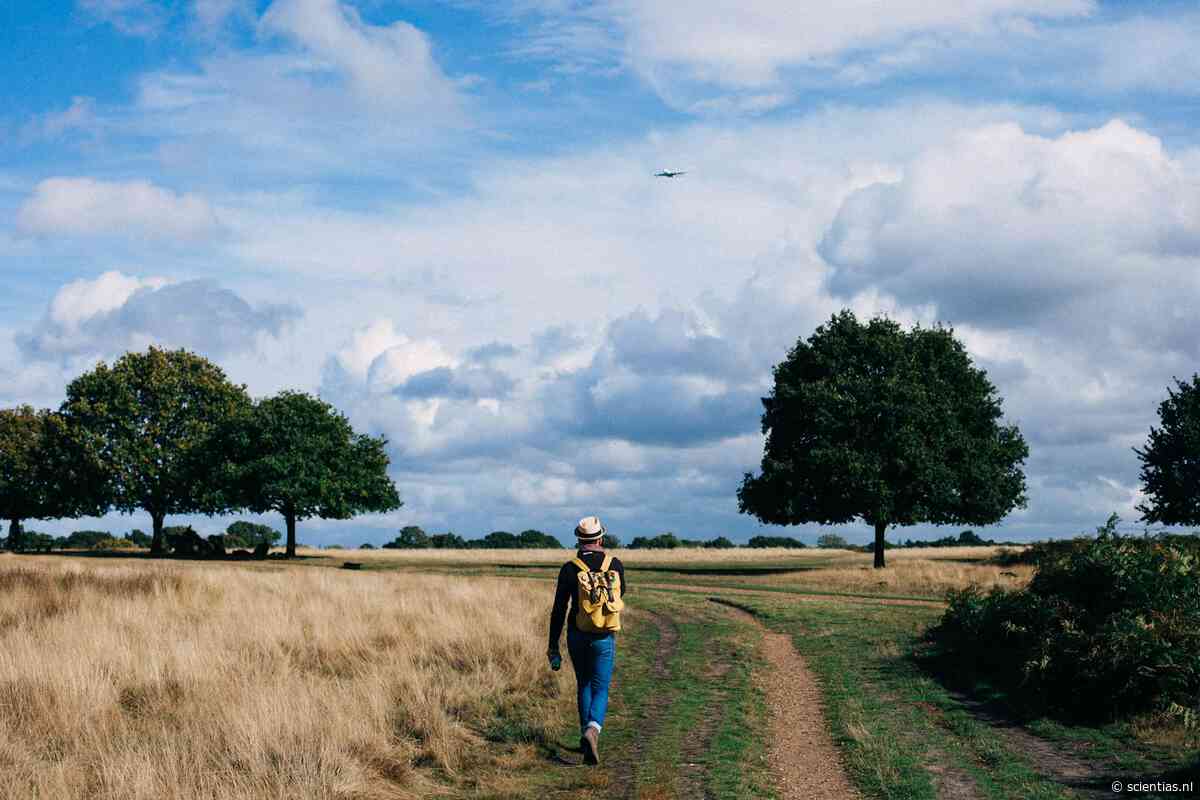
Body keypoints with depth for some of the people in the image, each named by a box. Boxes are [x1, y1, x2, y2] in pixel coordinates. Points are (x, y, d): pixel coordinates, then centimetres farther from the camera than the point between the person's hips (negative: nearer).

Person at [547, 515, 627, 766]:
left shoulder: (569, 569, -8)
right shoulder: (614, 564, -4)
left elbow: (558, 611, -7)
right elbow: (622, 592, 18)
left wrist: (553, 646, -1)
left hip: (577, 637, 1)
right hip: (605, 639, -1)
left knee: (584, 686, 20)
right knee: (600, 690, 3)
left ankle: (586, 736, 23)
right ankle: (593, 730, -25)